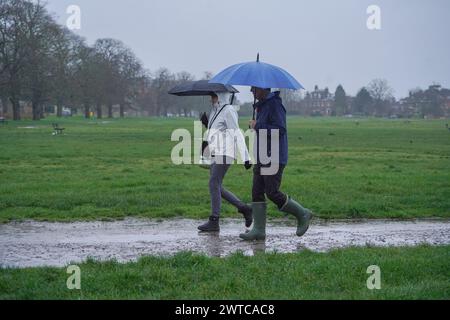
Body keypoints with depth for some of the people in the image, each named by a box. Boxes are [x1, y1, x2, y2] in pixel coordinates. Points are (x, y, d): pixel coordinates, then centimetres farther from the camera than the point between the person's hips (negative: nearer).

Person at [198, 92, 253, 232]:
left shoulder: (228, 111, -11)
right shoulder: (215, 111, 17)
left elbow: (237, 135, -16)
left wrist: (245, 157, -19)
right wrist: (206, 124, 6)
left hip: (224, 154, -10)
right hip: (216, 154, 10)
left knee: (214, 184, -12)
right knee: (216, 188, 7)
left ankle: (214, 222, -10)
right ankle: (244, 208, 14)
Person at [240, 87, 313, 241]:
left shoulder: (275, 104, -14)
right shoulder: (262, 106, 17)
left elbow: (280, 129, -23)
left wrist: (257, 126, -17)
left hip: (274, 159, -9)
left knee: (272, 193, -10)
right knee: (257, 192, 2)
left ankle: (302, 214, 7)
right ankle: (258, 230, 1)